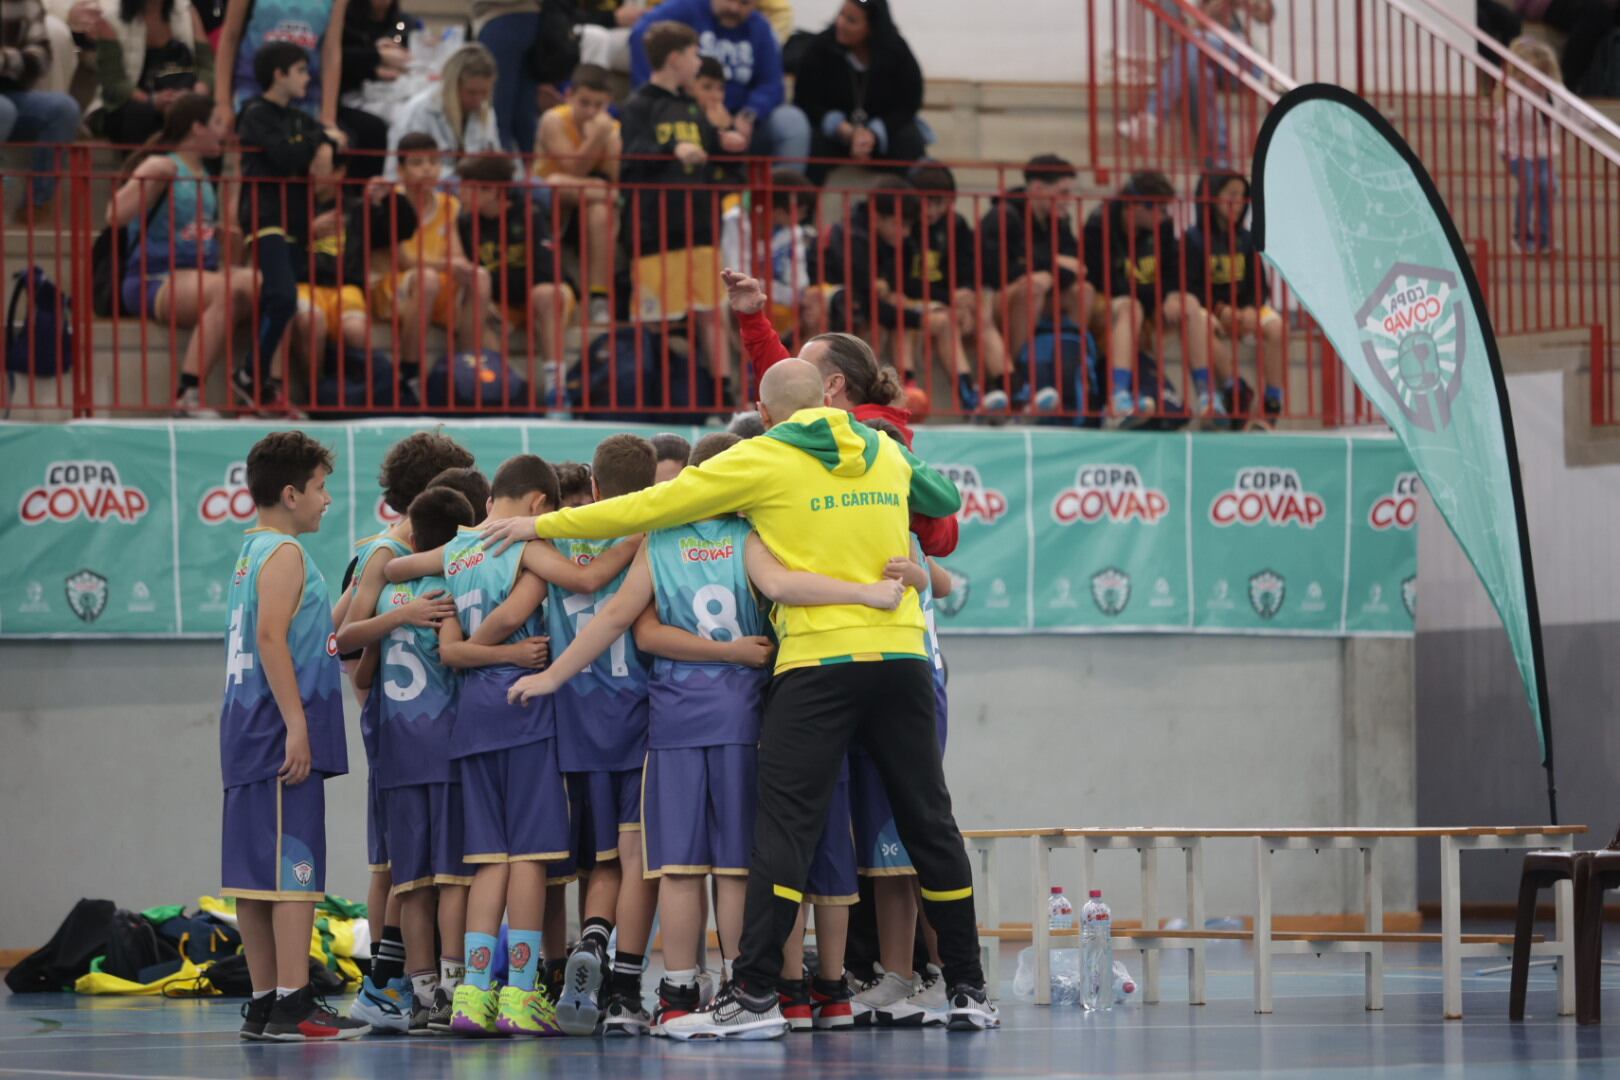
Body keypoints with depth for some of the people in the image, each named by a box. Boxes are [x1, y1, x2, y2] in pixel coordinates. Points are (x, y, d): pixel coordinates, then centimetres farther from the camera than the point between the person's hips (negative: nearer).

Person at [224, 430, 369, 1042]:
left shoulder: (251, 552, 18)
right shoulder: (285, 554, -10)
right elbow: (270, 637, -20)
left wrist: (329, 640, 27)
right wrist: (296, 725, -22)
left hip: (248, 727, 10)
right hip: (279, 724, -10)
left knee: (256, 869, 9)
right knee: (295, 866, -10)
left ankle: (264, 1003, 12)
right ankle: (292, 1005, -13)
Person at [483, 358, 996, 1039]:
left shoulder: (762, 459, 0)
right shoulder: (883, 451, 13)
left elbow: (653, 506, 1)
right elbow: (945, 500, 33)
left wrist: (543, 525, 9)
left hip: (819, 659, -4)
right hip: (901, 654, 4)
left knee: (786, 824, -5)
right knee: (928, 822, 10)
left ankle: (754, 995, -12)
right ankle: (968, 991, 13)